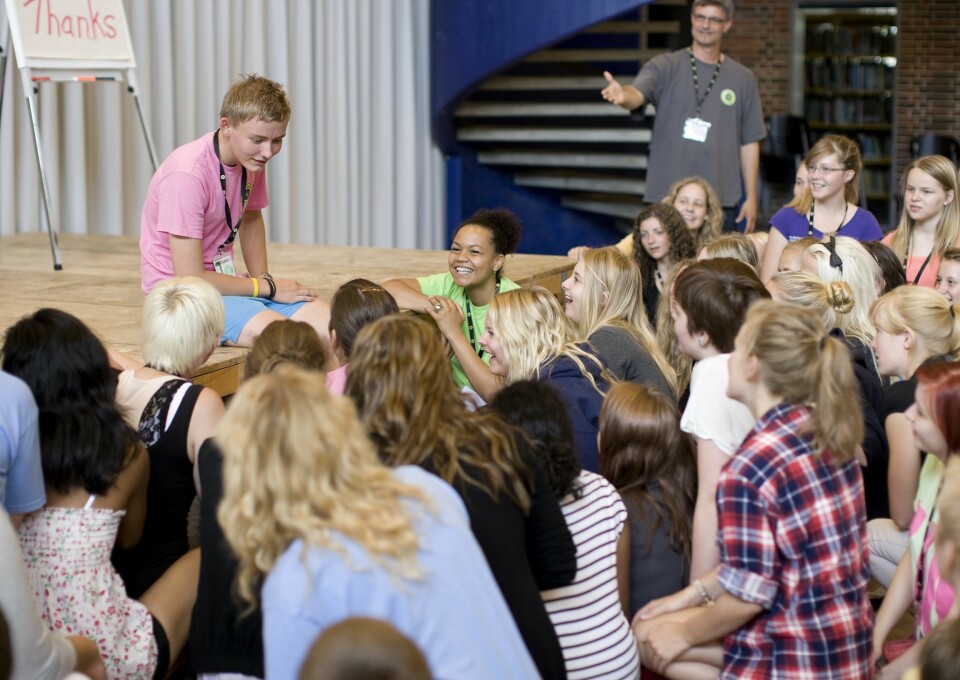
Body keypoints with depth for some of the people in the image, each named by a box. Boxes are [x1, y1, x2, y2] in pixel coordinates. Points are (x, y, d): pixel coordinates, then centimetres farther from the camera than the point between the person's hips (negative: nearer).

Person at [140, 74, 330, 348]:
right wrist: (267, 287, -14)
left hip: (223, 281, 7)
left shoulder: (252, 157, 1)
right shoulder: (187, 174, -24)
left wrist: (262, 278, 3)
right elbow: (189, 278, -23)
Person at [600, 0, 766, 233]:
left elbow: (749, 142, 11)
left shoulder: (743, 78, 9)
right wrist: (623, 96, -43)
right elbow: (637, 94, -18)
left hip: (722, 200, 2)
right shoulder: (665, 66, 2)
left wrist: (751, 197, 8)